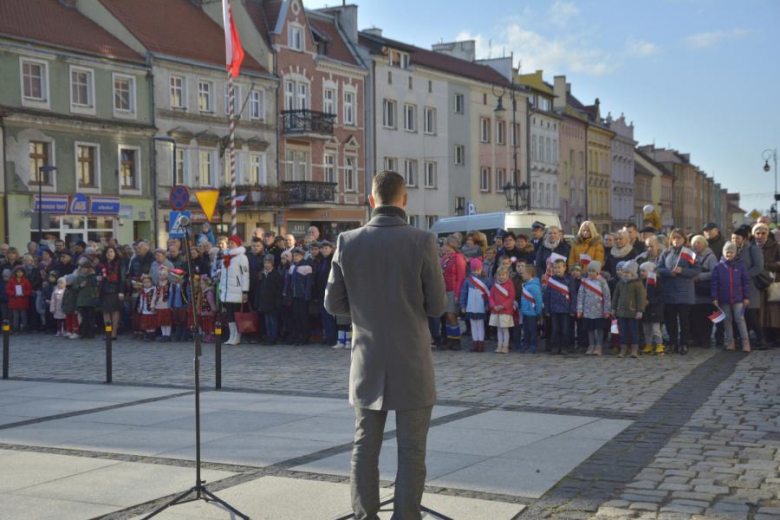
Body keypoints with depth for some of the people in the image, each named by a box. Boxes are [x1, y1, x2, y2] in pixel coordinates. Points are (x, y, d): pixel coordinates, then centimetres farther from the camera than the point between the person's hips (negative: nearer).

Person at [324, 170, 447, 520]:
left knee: (365, 447, 11)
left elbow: (334, 303, 3)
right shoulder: (422, 242, -11)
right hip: (410, 362, -3)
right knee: (411, 451, 5)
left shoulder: (348, 242, -3)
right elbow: (437, 307, -6)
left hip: (367, 362, 3)